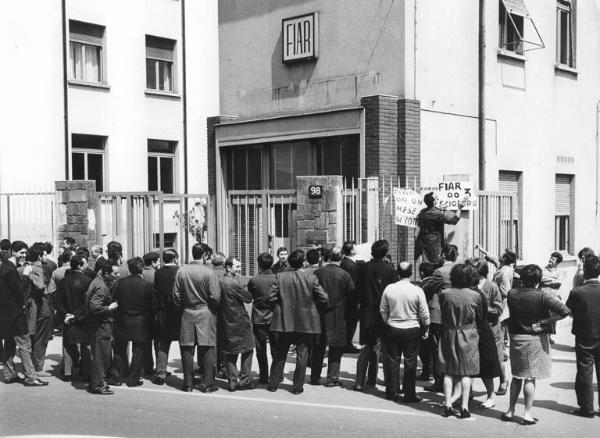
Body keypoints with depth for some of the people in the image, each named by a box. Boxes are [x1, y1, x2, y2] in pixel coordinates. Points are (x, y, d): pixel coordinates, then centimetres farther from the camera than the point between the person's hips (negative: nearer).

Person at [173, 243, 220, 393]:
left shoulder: (181, 271, -1)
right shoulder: (209, 272, -12)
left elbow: (176, 296, 2)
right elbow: (215, 297, -13)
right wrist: (215, 309, 6)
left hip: (187, 313, 3)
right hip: (205, 313, -3)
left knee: (187, 348, 9)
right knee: (207, 348, 4)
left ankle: (188, 383, 13)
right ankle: (207, 383, 6)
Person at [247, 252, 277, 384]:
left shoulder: (253, 280, -12)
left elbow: (249, 297, 4)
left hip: (259, 319, -1)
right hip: (275, 318, 1)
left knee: (261, 351, 9)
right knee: (275, 349, 13)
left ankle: (264, 377, 13)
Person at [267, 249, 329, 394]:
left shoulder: (280, 276, -7)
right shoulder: (311, 278, -10)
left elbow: (271, 298, -9)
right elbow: (324, 299, -8)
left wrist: (278, 308, 10)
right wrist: (312, 306, 10)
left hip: (284, 321, 2)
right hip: (306, 322, -1)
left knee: (280, 355, 14)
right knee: (302, 354, 9)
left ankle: (273, 384, 21)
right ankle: (297, 386, 12)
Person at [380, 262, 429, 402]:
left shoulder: (388, 289, -5)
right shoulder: (417, 291, -12)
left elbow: (383, 311, 5)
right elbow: (424, 315, -7)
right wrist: (425, 331, 7)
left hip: (392, 329, 2)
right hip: (412, 330, -2)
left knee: (393, 361, 12)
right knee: (410, 363, 6)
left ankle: (392, 392, 19)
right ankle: (409, 394, 11)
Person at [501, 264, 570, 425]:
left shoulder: (511, 294, -6)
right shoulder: (541, 296, -17)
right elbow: (565, 310, -22)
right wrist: (545, 321, -16)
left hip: (516, 338, 4)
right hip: (536, 338, -4)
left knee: (516, 376, 16)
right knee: (530, 377, 3)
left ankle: (510, 411, 21)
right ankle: (527, 414, 7)